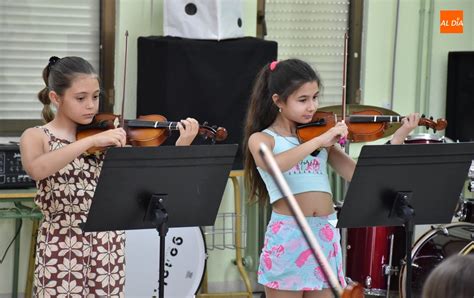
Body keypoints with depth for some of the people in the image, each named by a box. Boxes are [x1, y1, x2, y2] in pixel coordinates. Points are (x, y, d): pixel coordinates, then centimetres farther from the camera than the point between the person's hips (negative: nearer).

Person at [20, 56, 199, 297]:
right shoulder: (36, 136, -1)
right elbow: (36, 170, -25)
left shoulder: (107, 136, 7)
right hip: (61, 248, -3)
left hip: (108, 246, 3)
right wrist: (92, 140, -28)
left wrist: (181, 145, -16)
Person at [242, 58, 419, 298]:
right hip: (286, 237, -4)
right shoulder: (261, 139, 1)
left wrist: (397, 139, -4)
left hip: (325, 237, 4)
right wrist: (319, 141, -25)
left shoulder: (323, 136, 12)